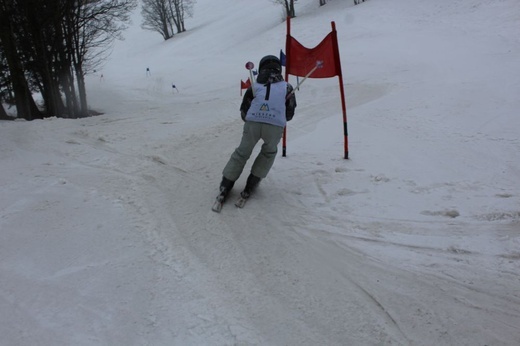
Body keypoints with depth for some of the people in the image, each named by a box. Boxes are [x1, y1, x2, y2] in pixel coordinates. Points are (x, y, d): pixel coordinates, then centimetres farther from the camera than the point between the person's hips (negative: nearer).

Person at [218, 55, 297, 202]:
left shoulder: (255, 86, 22)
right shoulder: (286, 87, 22)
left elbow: (244, 112, 22)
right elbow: (289, 114, 24)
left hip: (252, 123, 1)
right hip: (276, 126, -1)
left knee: (242, 152, 22)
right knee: (269, 152, 27)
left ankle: (226, 184, 24)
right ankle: (252, 183, 23)